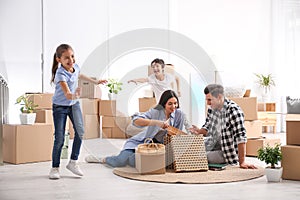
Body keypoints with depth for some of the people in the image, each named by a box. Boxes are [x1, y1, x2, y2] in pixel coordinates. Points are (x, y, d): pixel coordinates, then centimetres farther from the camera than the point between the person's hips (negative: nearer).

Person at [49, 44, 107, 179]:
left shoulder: (75, 66, -8)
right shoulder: (60, 74, -28)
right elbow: (67, 94, -41)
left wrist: (95, 81, 29)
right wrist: (73, 95, -64)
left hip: (74, 104, 6)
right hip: (60, 106, -6)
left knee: (80, 131, -9)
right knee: (59, 138, -6)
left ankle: (73, 162, 5)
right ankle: (55, 168, 9)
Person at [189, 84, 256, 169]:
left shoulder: (233, 111, -23)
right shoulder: (211, 109, 0)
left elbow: (241, 136, -28)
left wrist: (242, 162, -32)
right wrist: (200, 131, -11)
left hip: (226, 153, -7)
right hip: (212, 145, 7)